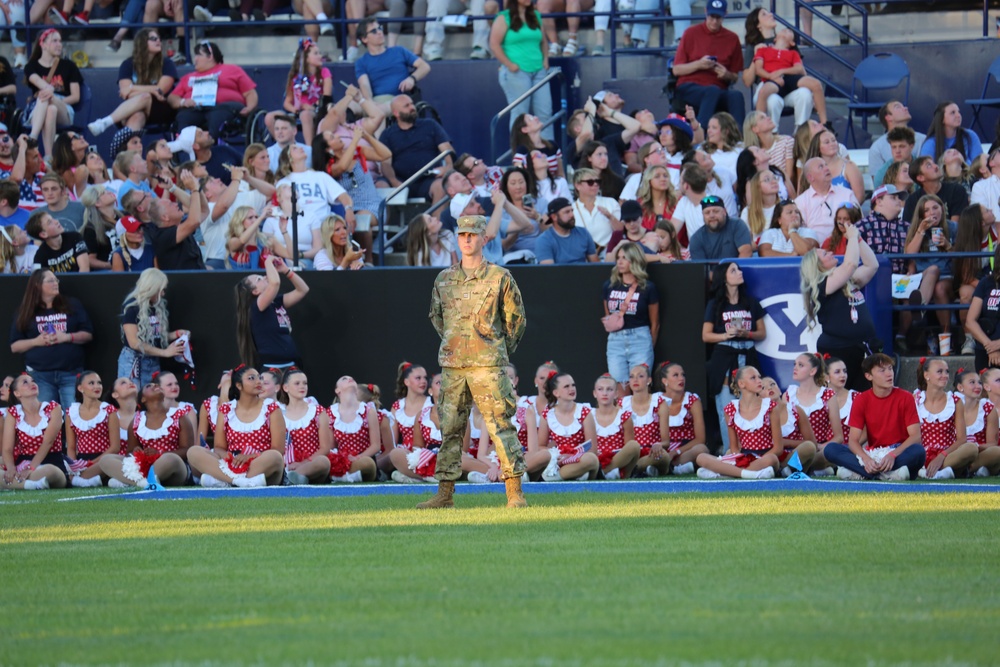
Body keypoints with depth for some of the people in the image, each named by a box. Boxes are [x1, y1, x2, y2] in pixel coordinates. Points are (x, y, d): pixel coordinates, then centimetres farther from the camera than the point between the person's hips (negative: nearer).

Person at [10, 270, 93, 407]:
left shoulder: (72, 305, 9)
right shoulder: (26, 313, 8)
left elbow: (88, 335, 7)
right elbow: (15, 346, 7)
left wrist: (67, 337, -11)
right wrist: (36, 341, -10)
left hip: (71, 373, 0)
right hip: (39, 375, 0)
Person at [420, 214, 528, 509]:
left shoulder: (500, 277, 2)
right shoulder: (444, 279, 12)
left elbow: (516, 317, 9)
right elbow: (436, 316, 24)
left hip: (487, 364, -4)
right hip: (452, 365, 4)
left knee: (501, 425, -8)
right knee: (450, 429, 6)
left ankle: (515, 492, -9)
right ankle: (445, 493, 10)